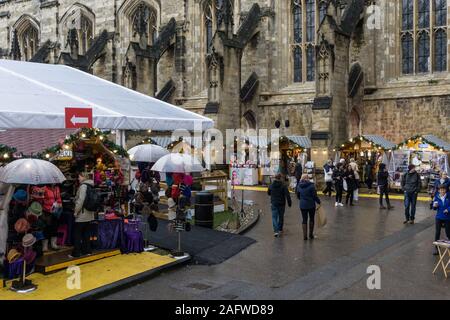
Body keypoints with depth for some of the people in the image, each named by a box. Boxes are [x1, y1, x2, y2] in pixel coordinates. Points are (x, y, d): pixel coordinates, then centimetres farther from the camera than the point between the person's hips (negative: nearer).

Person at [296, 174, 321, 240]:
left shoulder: (299, 186, 1)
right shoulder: (311, 186, -13)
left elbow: (298, 195, 11)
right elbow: (315, 195, -13)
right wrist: (318, 202, 1)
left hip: (302, 205, 3)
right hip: (311, 205, -3)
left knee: (304, 220, 8)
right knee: (311, 219, 14)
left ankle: (305, 236, 6)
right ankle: (311, 235, 19)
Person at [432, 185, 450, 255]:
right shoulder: (437, 197, -3)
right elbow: (435, 208, 4)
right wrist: (434, 206, -17)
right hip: (439, 217, 2)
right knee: (437, 233, 2)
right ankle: (436, 248, 10)